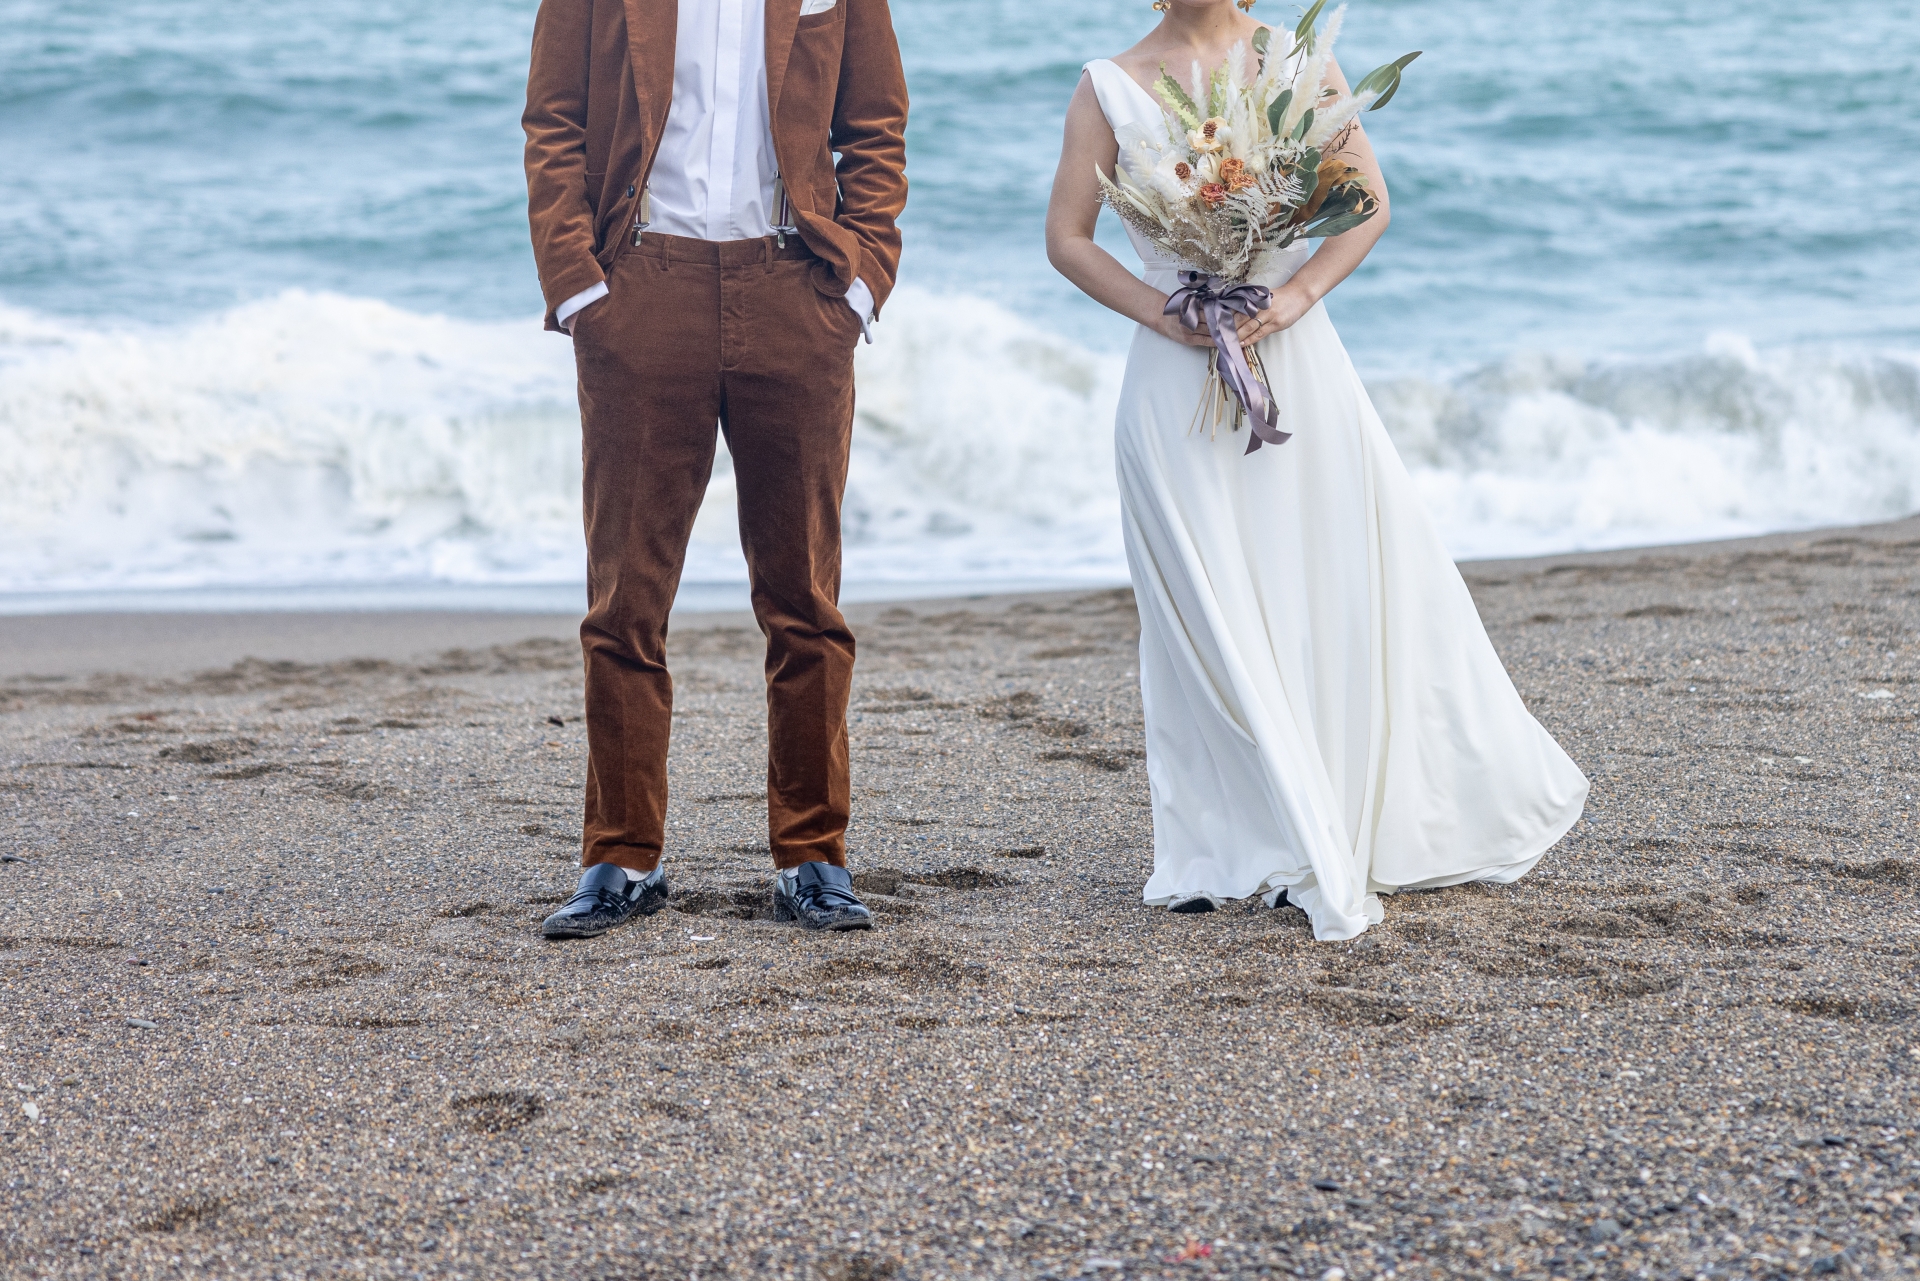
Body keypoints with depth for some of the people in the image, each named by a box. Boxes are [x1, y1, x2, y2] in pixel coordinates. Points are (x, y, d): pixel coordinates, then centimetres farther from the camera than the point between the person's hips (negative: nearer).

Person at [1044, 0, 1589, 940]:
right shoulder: (1109, 88, 4)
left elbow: (1368, 199, 2)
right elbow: (1067, 238, 3)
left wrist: (1296, 291, -13)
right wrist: (1160, 312, -11)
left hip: (1295, 359, 1)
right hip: (1179, 380, -1)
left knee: (1344, 585, 3)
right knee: (1207, 611, 0)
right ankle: (1222, 857, 7)